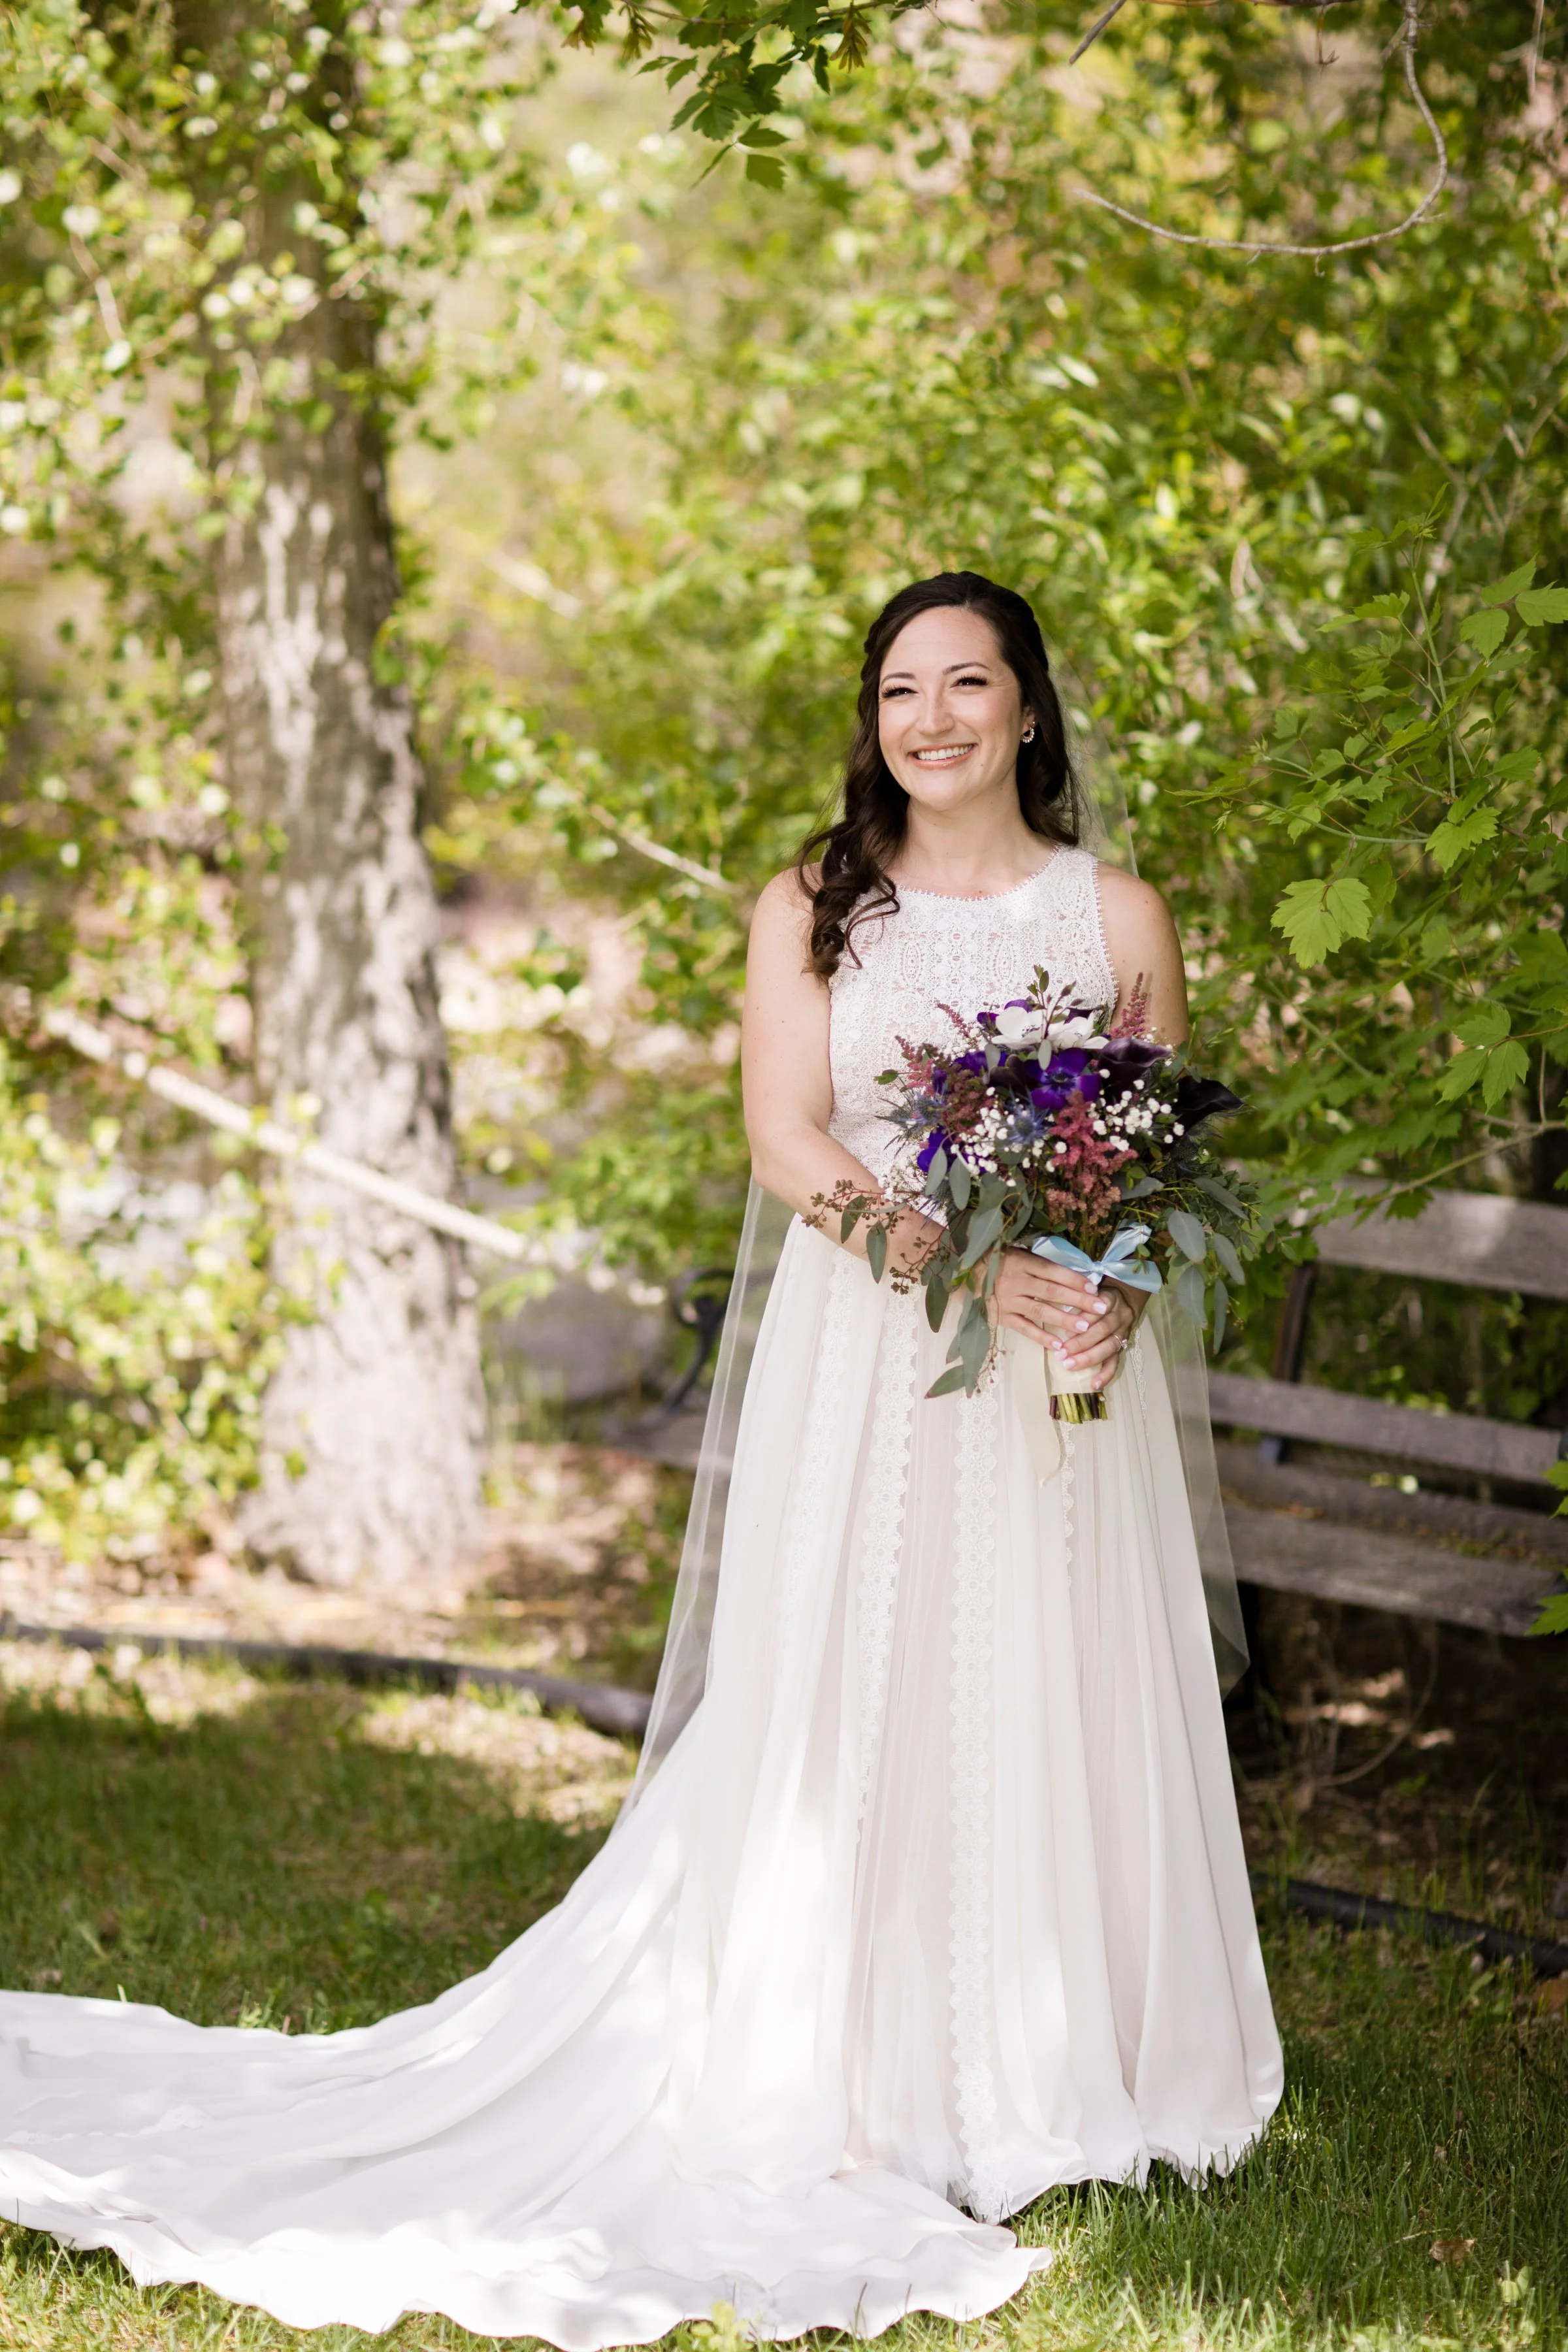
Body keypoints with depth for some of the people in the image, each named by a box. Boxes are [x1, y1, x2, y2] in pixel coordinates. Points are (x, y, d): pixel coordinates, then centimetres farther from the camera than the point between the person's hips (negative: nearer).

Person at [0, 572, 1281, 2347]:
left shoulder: (1119, 918, 7)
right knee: (849, 1704, 0)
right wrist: (974, 1265, -19)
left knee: (1053, 1703, 4)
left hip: (1066, 1365, 1)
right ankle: (862, 2101, 9)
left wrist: (1121, 1284, -13)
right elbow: (788, 1143, -6)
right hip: (864, 1364, -1)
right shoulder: (812, 911, 4)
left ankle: (1049, 2090, 17)